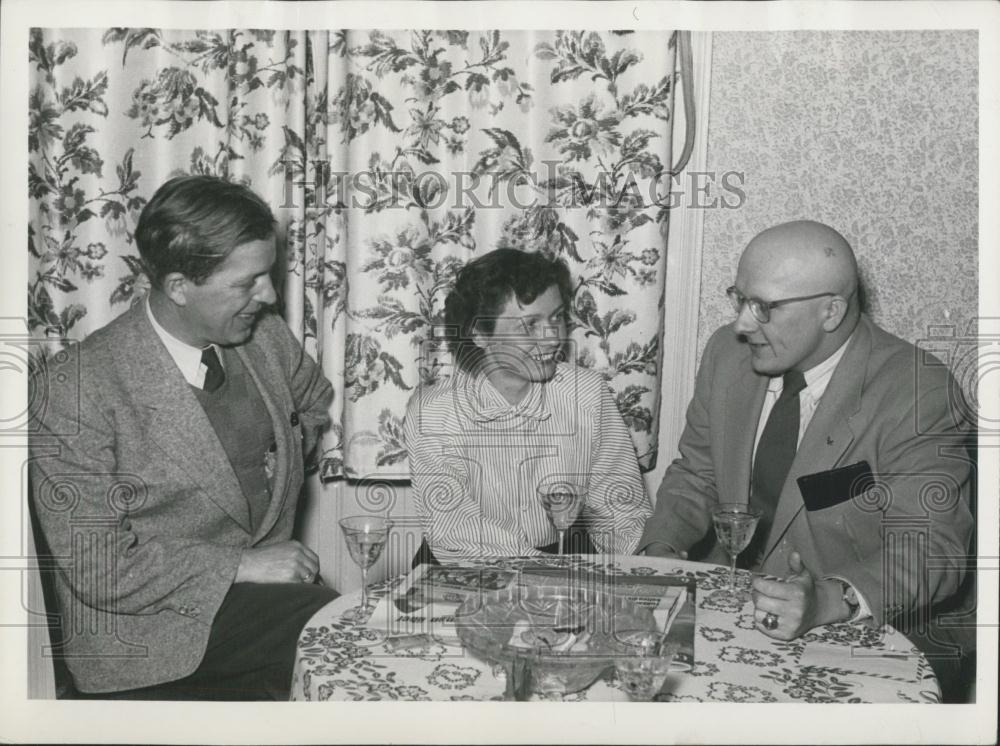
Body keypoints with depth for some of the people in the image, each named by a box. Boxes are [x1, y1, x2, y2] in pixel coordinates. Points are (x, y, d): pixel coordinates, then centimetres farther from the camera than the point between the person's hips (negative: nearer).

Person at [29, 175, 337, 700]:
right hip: (143, 631, -6)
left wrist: (288, 454, 7)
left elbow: (315, 401, 26)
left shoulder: (265, 335, 2)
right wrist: (241, 565, -17)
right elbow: (96, 566, -16)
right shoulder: (74, 388, -15)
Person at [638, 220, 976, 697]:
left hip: (849, 633, -4)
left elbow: (930, 548, -18)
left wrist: (829, 600, -35)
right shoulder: (727, 353, -1)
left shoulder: (917, 393, -16)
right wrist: (661, 548, -8)